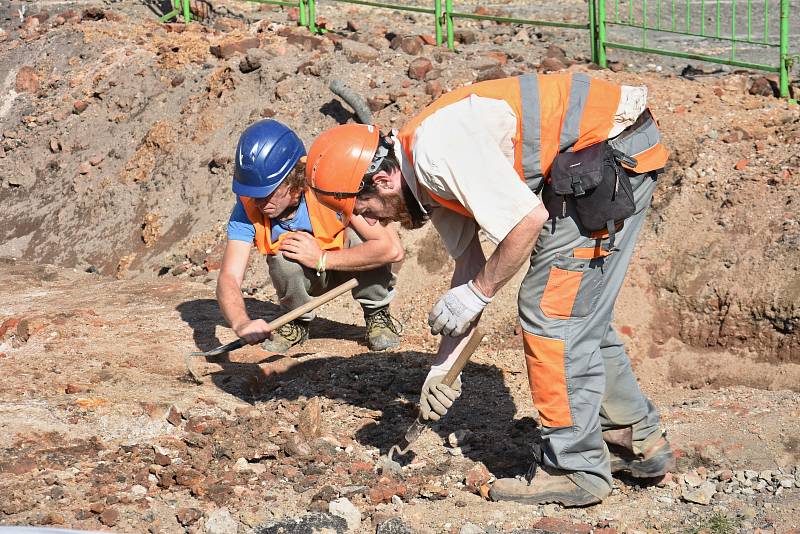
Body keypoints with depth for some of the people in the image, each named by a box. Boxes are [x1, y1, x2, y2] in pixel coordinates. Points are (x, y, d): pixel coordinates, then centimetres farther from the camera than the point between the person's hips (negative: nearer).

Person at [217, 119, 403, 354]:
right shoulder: (248, 208, -25)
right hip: (310, 278, 2)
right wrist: (242, 323, -53)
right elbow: (228, 278, -32)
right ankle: (298, 321, 2)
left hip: (353, 267, -2)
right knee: (283, 257, -32)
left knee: (358, 234, -34)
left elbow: (392, 249, -39)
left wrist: (322, 259, -35)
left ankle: (377, 313, -6)